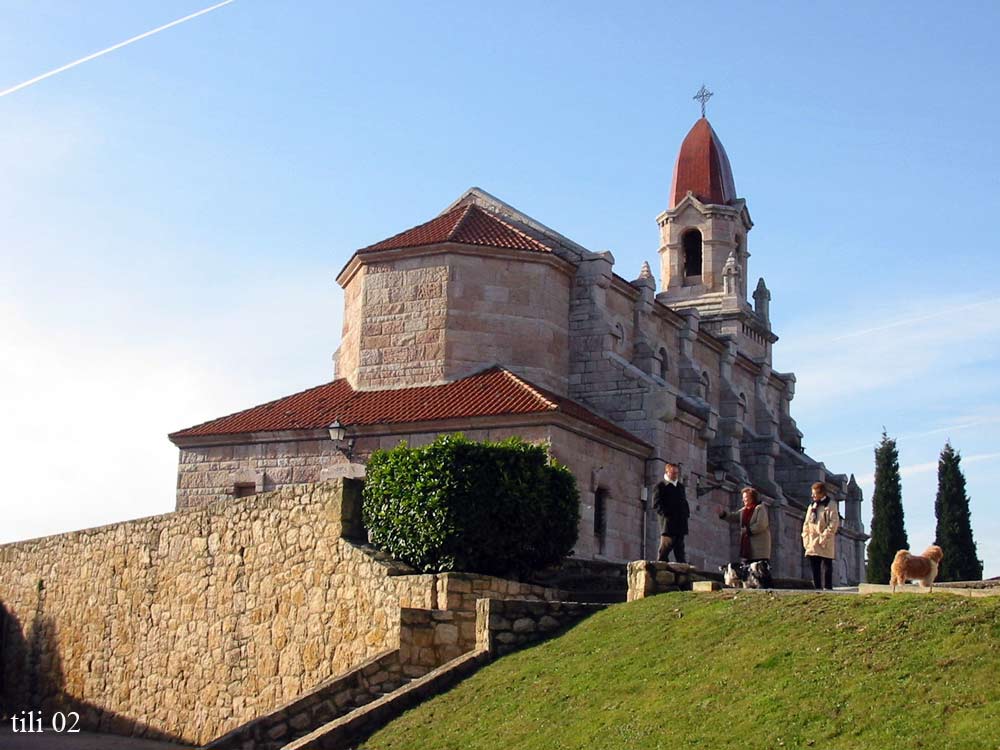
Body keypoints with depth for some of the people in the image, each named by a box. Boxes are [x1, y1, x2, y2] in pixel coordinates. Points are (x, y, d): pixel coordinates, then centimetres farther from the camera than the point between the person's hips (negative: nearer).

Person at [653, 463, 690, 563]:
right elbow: (656, 504, -6)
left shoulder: (681, 486, 21)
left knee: (679, 550, 7)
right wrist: (666, 514, -16)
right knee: (664, 550, -9)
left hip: (680, 524, 6)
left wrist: (686, 513, 9)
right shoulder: (661, 486, 1)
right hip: (668, 522, -6)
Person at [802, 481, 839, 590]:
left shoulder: (831, 505, -2)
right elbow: (806, 524, 18)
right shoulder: (811, 506, 19)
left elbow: (834, 524, -10)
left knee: (826, 568, -6)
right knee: (815, 569, 7)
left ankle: (827, 588, -7)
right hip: (812, 544, 7)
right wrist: (806, 538, 6)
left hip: (825, 545, -7)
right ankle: (817, 588, 12)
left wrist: (824, 537, -15)